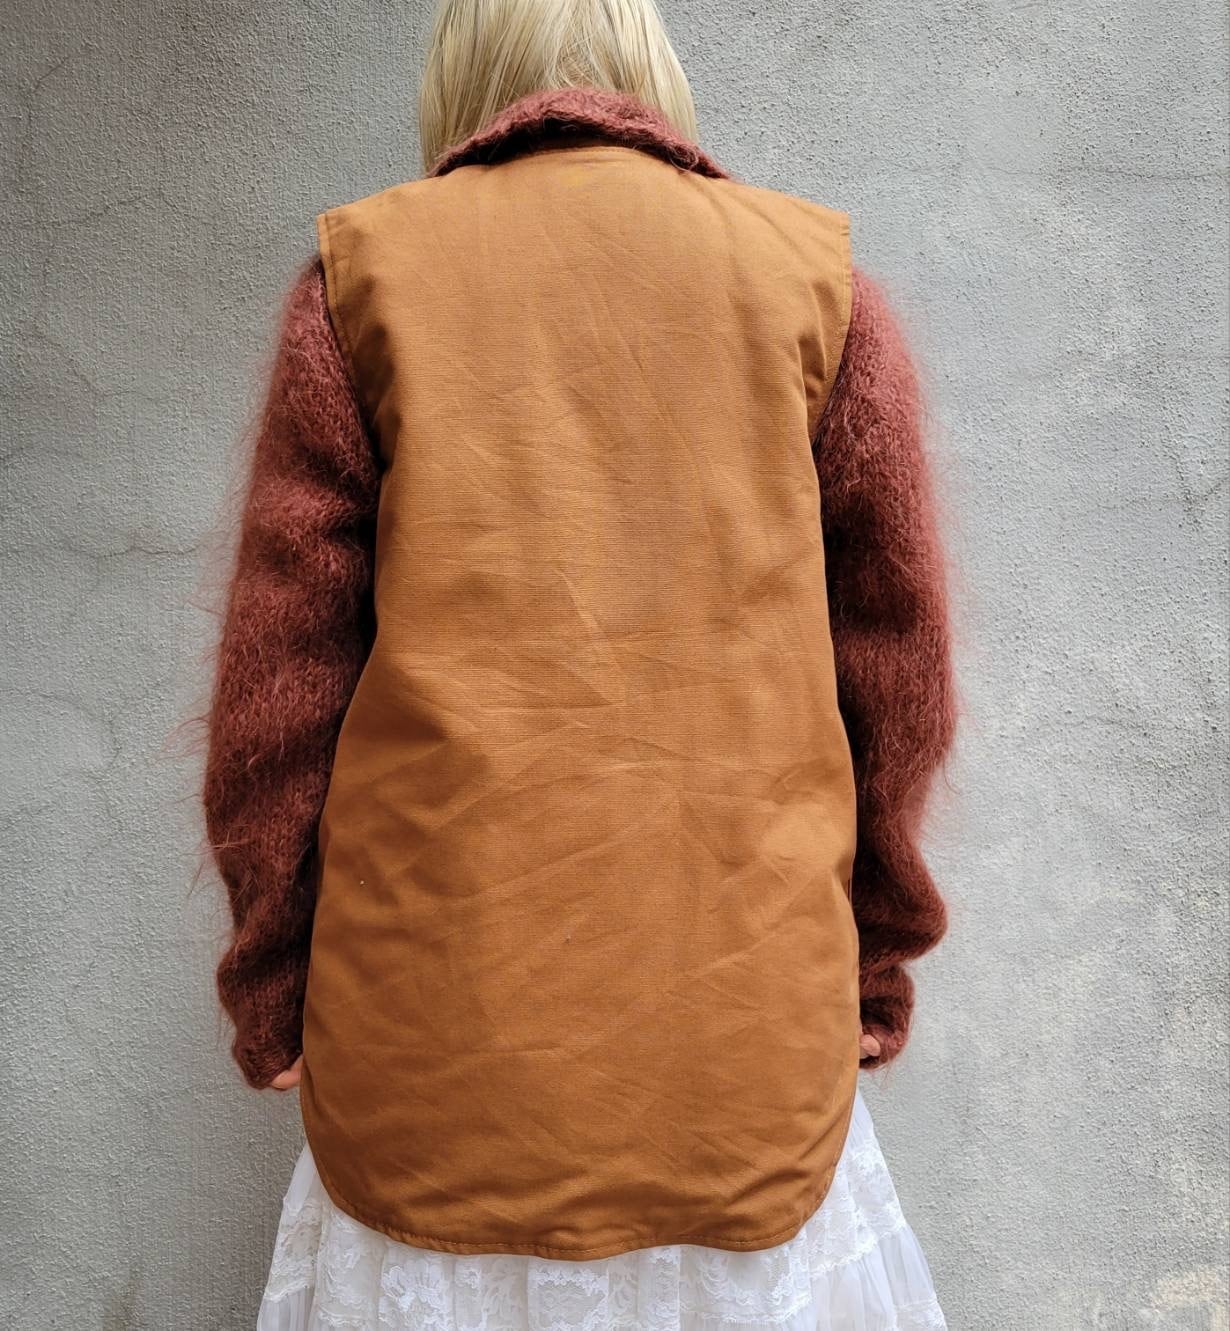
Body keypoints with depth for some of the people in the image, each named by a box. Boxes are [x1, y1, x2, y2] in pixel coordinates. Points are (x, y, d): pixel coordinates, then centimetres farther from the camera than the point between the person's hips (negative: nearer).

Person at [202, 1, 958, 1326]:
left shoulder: (360, 273, 2)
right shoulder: (817, 277, 4)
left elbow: (277, 674, -1)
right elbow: (895, 672, 4)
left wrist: (272, 991, 10)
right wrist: (875, 971, 15)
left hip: (430, 1014, 0)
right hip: (747, 1020, 1)